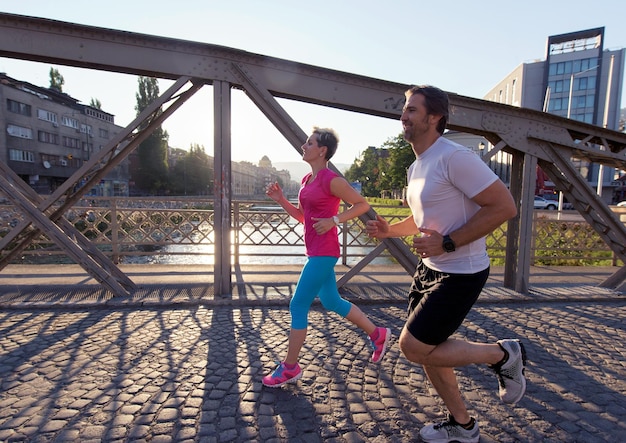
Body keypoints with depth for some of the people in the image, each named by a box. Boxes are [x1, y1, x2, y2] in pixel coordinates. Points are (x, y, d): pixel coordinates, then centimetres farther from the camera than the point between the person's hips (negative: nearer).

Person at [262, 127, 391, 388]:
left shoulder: (331, 180, -13)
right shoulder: (307, 179, 12)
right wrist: (280, 200, 5)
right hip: (315, 251, 10)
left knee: (298, 306, -2)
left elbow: (362, 205, -9)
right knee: (331, 302, 19)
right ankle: (378, 335, 37)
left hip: (323, 253, -10)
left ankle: (290, 368, 15)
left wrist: (334, 220, -19)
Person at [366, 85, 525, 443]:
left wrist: (447, 243, -24)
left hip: (460, 273, -9)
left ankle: (504, 355, 15)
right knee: (426, 348, 15)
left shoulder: (454, 157, -20)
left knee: (413, 348, -6)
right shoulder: (416, 168, 9)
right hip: (430, 268, 9)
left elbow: (504, 206, -22)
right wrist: (390, 230, 4)